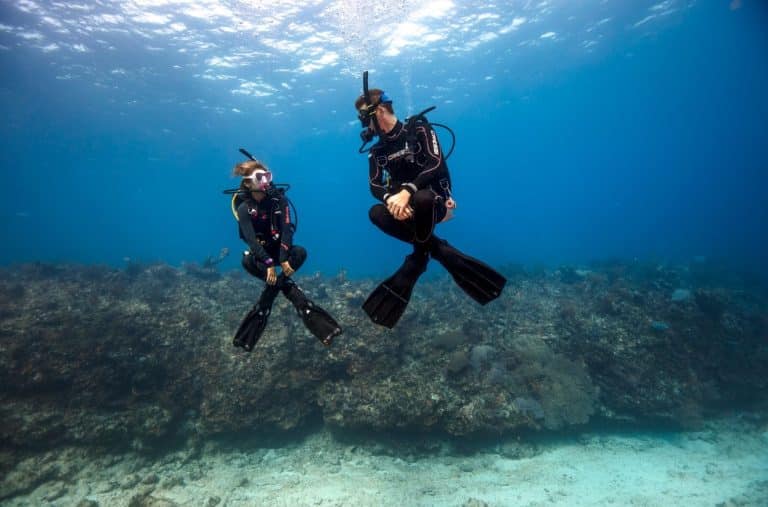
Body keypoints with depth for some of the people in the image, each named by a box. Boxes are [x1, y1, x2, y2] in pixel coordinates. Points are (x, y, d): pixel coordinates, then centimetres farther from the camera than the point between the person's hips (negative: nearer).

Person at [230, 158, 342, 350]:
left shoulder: (279, 199, -10)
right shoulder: (244, 208, -13)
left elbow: (287, 230, -20)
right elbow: (251, 239, -25)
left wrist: (283, 259, -34)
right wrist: (269, 263, -37)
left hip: (280, 248, 1)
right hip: (259, 252, -1)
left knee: (301, 252, -30)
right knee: (247, 261, -34)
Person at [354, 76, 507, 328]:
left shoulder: (418, 128, -6)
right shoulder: (377, 150, 8)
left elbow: (436, 164, -20)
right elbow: (374, 185, -4)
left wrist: (406, 192, -35)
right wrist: (390, 199, -30)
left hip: (434, 201, -5)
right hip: (405, 207, 5)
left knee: (421, 199, -41)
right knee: (376, 213, -28)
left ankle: (419, 256, -15)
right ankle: (439, 249, -20)